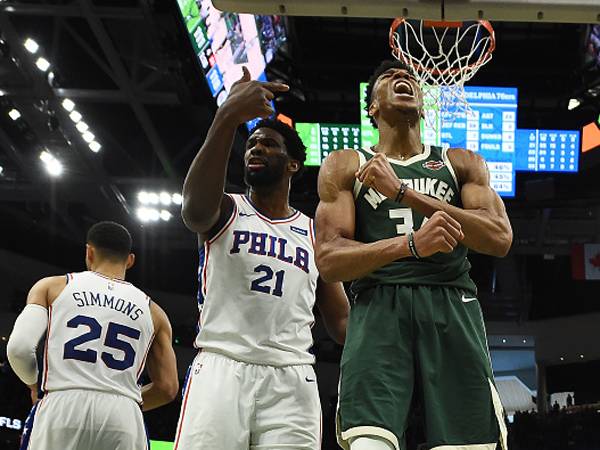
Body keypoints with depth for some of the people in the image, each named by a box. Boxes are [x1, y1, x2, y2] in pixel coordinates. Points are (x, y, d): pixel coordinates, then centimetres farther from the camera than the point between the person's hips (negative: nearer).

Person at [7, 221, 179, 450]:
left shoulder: (52, 286, 14)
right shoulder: (152, 311, 18)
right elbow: (168, 388, 13)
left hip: (61, 409, -1)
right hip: (123, 421, 1)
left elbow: (18, 348, 0)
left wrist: (34, 384, 20)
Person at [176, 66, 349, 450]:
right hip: (221, 369, -2)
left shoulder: (316, 234, 18)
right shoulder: (225, 211, 9)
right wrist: (227, 119, -33)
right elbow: (195, 206, -18)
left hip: (291, 379, 2)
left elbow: (341, 320, 16)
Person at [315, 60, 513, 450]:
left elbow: (500, 238, 1)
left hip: (453, 308, 2)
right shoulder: (345, 166, 15)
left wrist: (403, 192, -5)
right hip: (378, 310, -1)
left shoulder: (463, 164, 19)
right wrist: (410, 244, -17)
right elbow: (329, 261, 2)